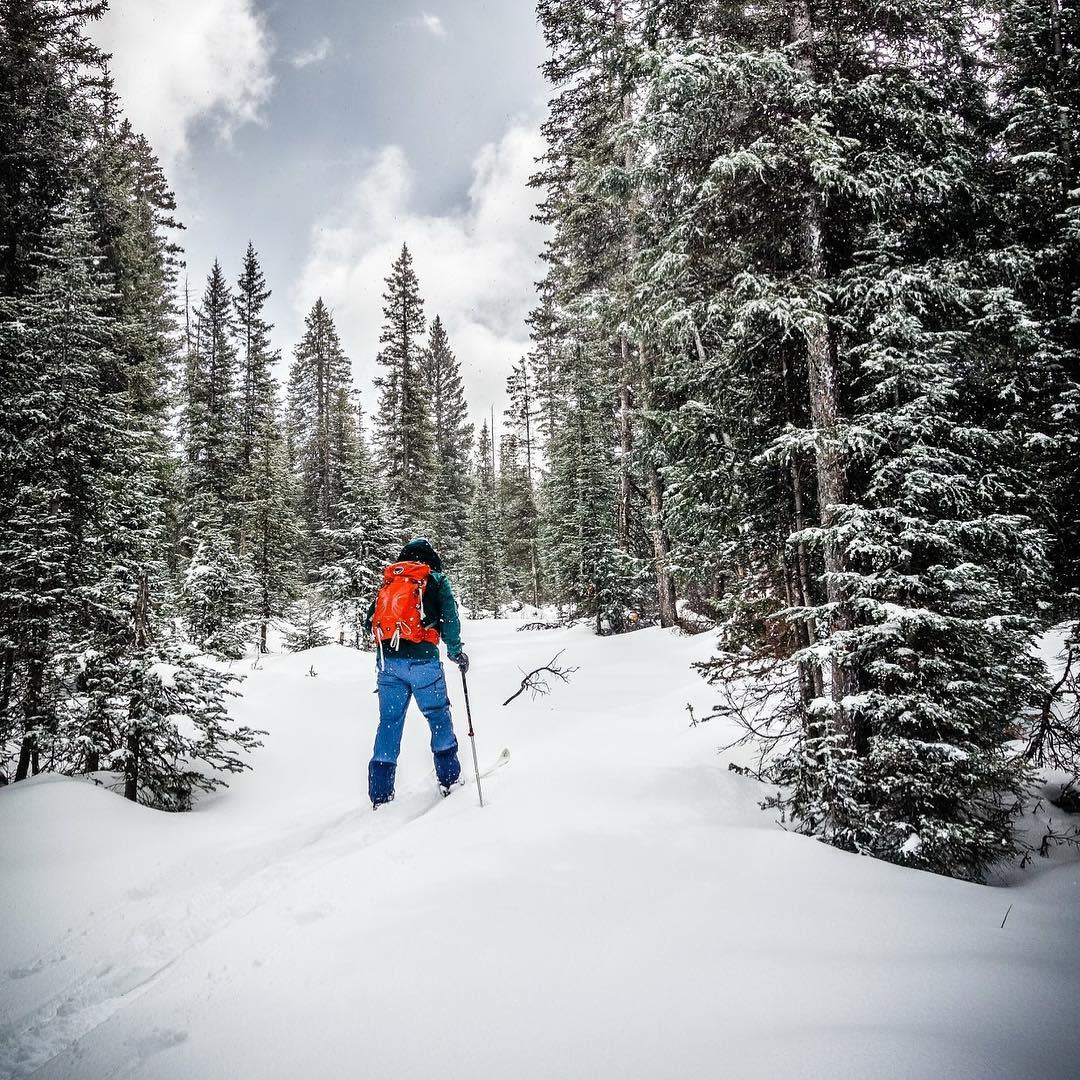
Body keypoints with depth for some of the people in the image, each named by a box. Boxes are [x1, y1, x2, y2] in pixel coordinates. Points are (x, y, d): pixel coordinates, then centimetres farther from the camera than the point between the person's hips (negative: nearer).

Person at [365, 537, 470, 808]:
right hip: (422, 660, -4)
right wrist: (456, 651, 4)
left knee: (389, 721, 8)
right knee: (438, 715, 12)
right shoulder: (436, 580, 6)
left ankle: (380, 795, 8)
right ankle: (449, 778, 18)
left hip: (387, 661, 4)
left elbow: (370, 621, 18)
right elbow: (449, 618, -4)